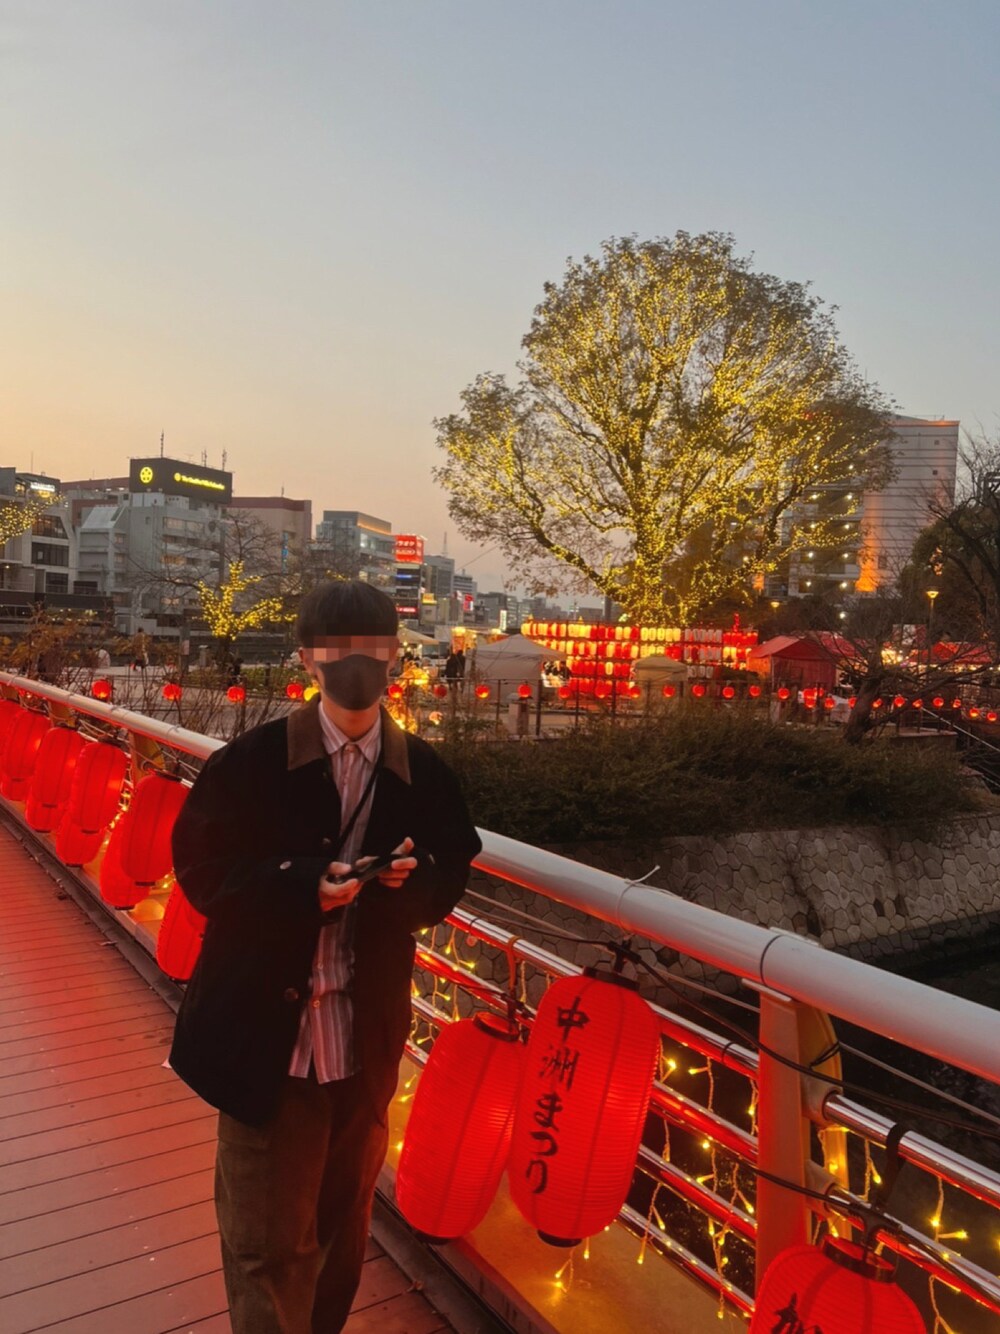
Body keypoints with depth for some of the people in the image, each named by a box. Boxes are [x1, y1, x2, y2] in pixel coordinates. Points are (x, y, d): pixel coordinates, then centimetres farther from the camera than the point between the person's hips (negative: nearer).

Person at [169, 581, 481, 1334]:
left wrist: (413, 876, -18)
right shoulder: (252, 761, -7)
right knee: (268, 1238, 8)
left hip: (368, 1035, 3)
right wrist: (302, 885, -22)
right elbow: (204, 871, -7)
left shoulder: (425, 774, -1)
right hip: (267, 1027, -2)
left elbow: (448, 883, 6)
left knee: (343, 1222, 20)